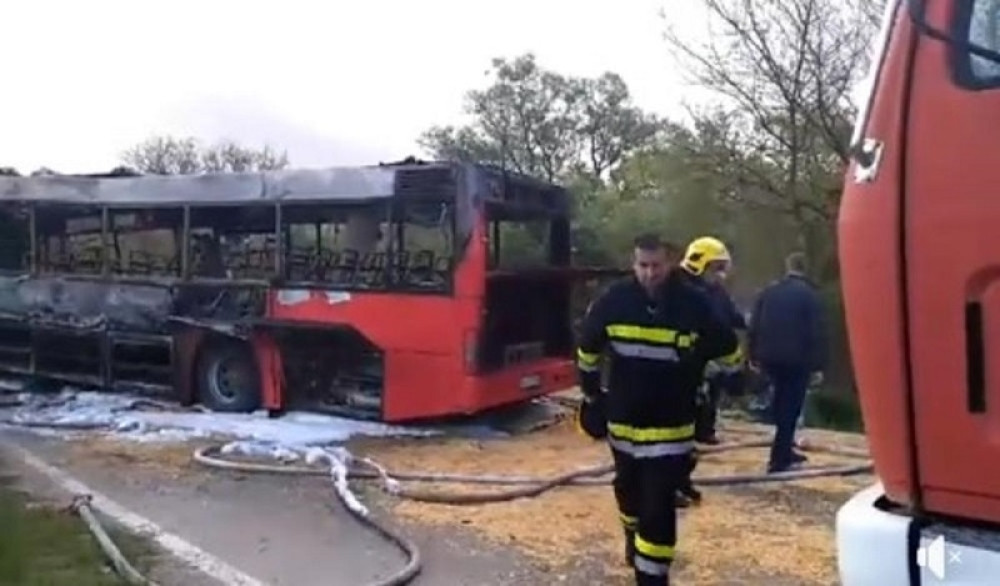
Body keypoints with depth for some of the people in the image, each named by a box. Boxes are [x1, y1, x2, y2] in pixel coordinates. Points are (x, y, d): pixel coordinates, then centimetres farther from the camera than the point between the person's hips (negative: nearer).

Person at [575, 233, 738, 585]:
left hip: (671, 426, -3)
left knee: (659, 505, -7)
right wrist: (591, 393, 13)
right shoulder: (614, 301, -9)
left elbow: (729, 350, 3)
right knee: (629, 488, 24)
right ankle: (634, 536, 54)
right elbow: (588, 346, 8)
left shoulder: (694, 305, -14)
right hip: (622, 420, 3)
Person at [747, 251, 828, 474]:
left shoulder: (769, 290, 8)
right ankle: (779, 459, 2)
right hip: (796, 359, -5)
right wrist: (817, 365, -6)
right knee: (790, 406, 2)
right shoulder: (809, 294, -5)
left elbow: (754, 325, 7)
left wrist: (754, 355, 13)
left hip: (770, 356, 5)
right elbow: (817, 332, -9)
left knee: (782, 401, 21)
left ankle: (784, 451, 28)